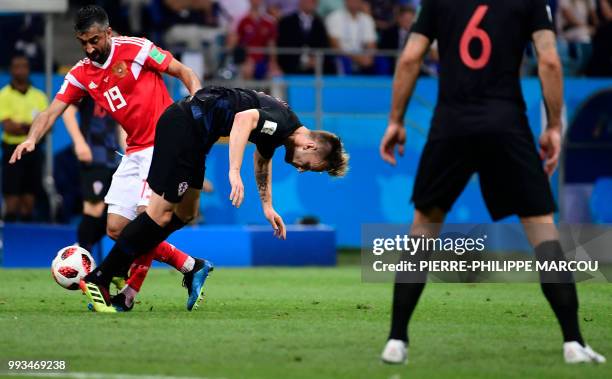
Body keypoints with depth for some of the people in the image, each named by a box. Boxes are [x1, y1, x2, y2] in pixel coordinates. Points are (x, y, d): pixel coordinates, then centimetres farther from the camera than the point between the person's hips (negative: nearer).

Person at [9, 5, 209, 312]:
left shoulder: (135, 49, -9)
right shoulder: (81, 74, 6)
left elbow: (184, 73, -4)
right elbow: (52, 112, 0)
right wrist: (32, 139, -18)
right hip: (134, 151, 7)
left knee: (146, 214, -20)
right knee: (116, 229, 1)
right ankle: (191, 267, 9)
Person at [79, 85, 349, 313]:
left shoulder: (280, 128, 17)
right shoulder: (283, 123, -14)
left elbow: (262, 158, 38)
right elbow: (244, 118, -33)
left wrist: (267, 207, 43)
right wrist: (234, 172, -39)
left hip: (194, 134, 10)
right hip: (183, 126, -10)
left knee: (185, 213, 12)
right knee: (162, 212, -10)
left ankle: (120, 270, 14)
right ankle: (97, 279, -8)